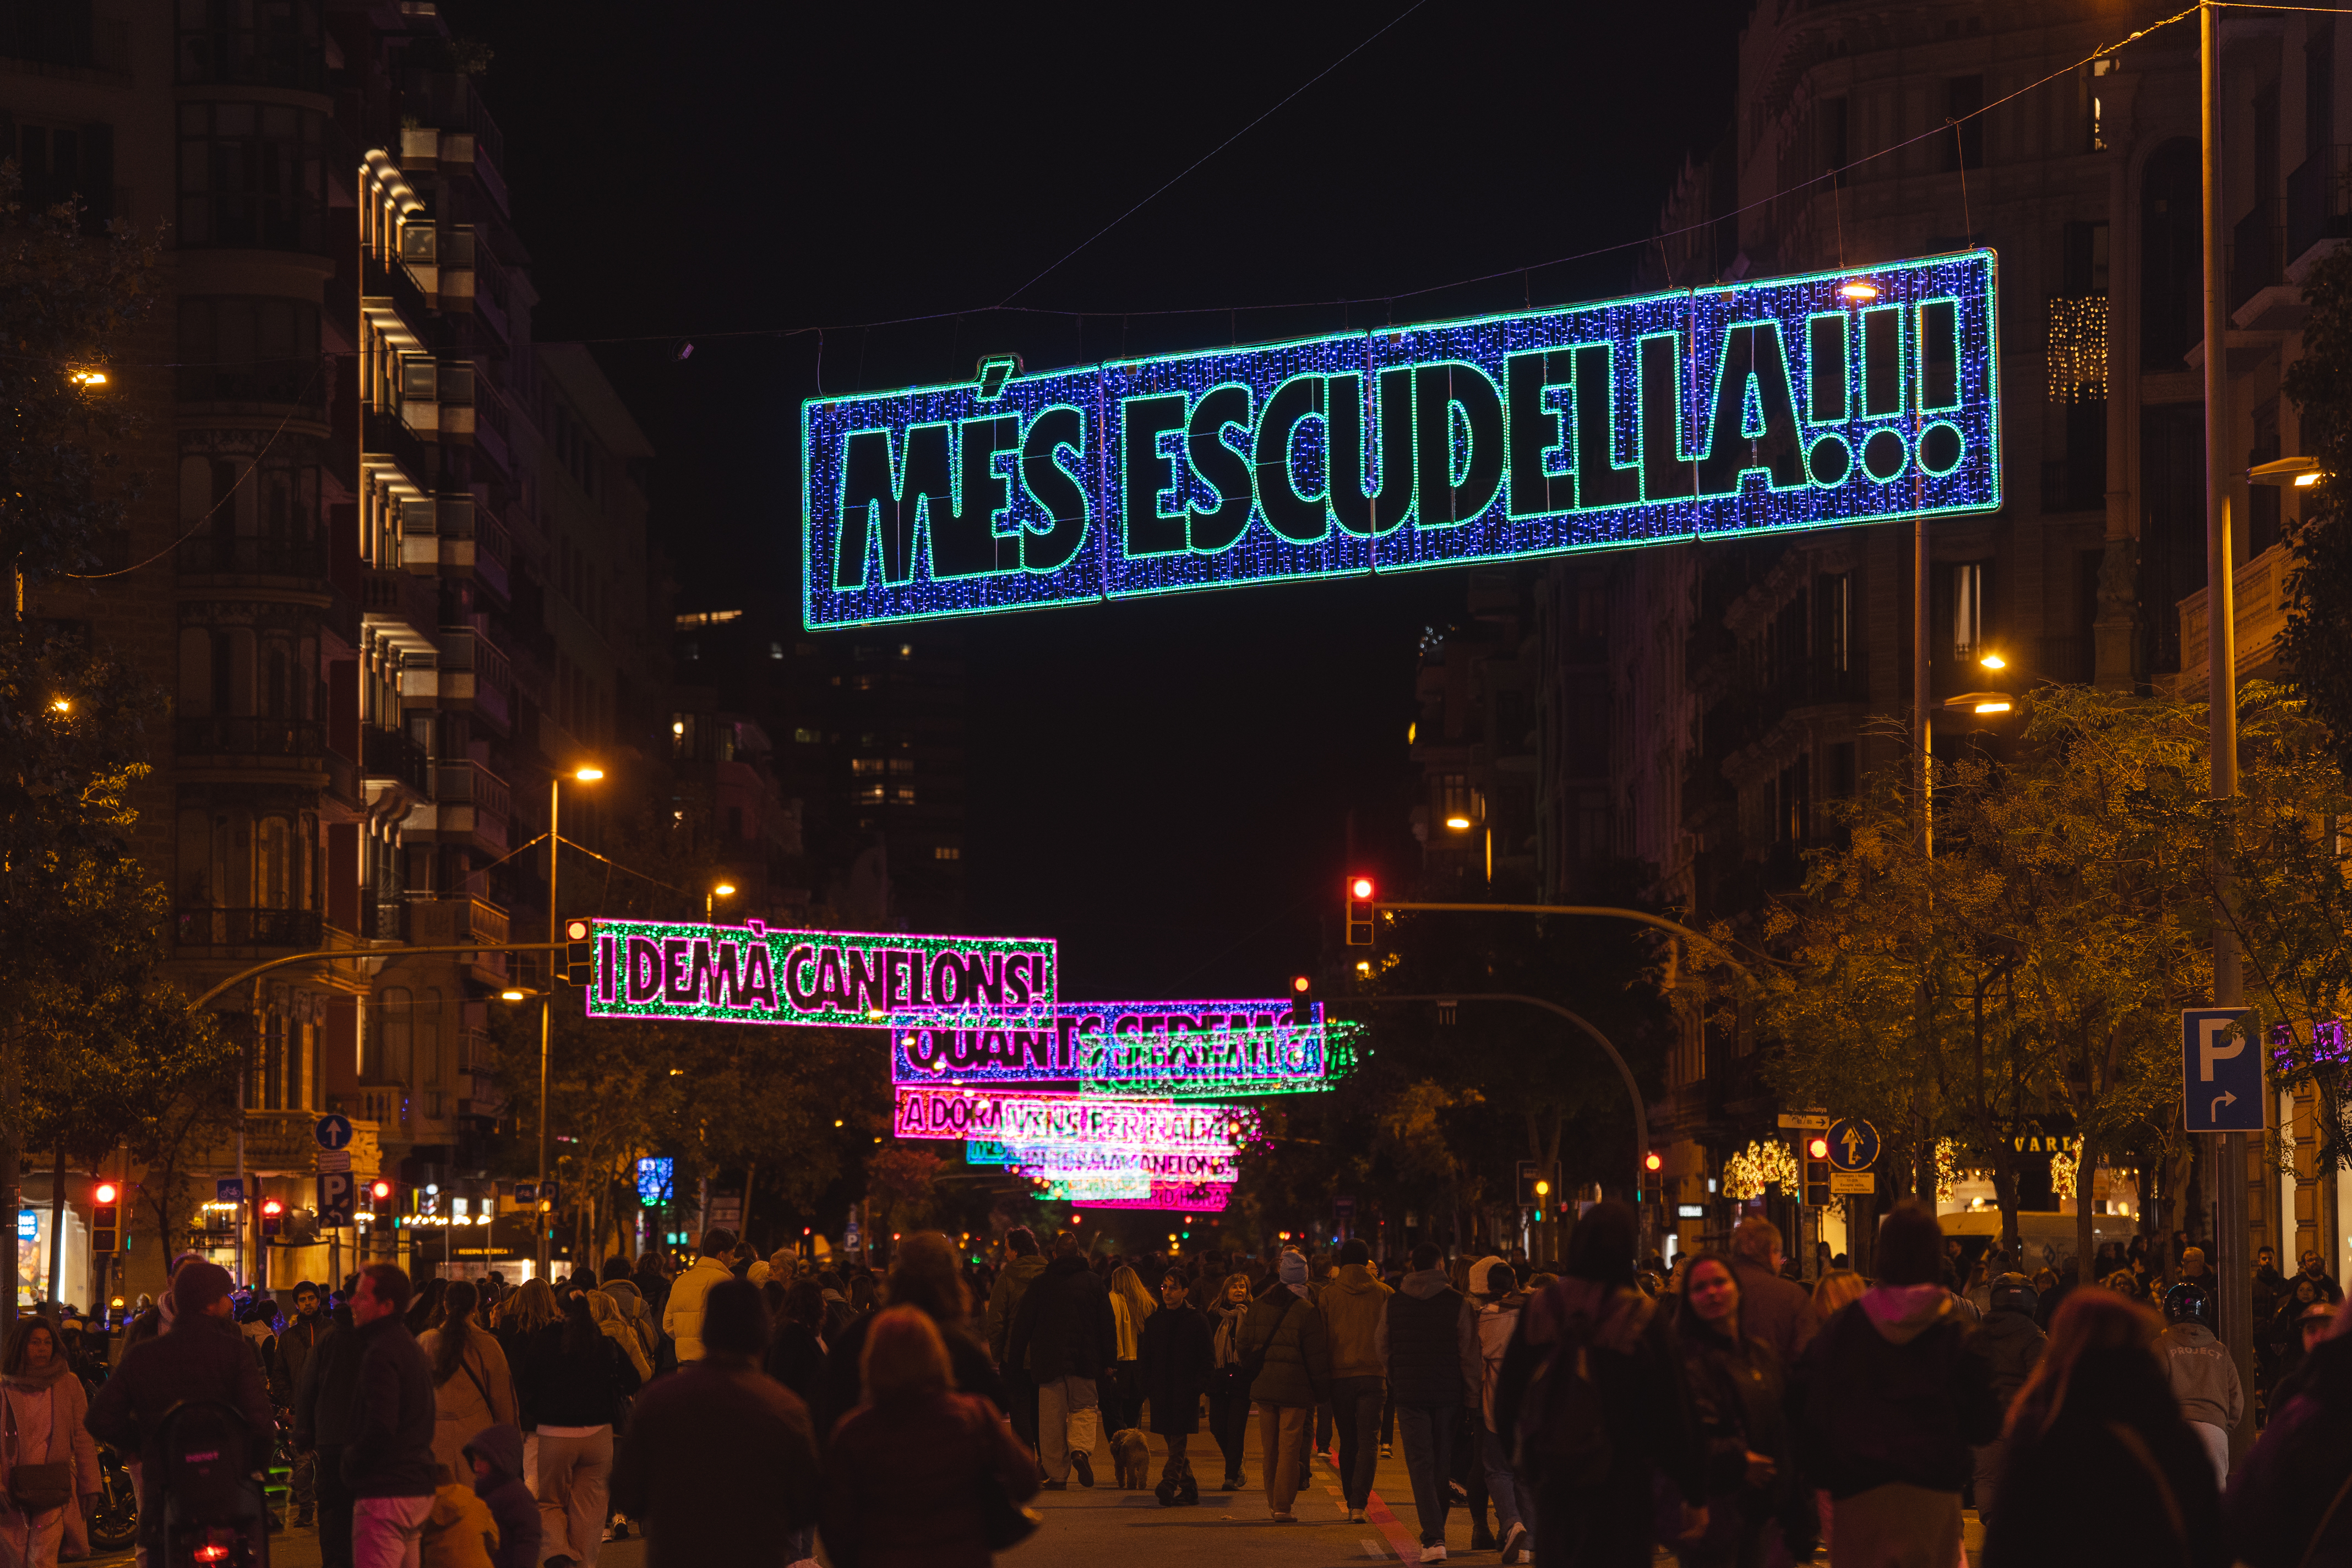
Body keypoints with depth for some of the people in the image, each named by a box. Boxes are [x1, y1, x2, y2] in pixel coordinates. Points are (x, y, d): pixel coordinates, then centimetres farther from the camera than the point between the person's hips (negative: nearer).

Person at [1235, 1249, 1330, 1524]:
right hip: (1295, 1387, -4)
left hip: (1263, 1386, 4)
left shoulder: (1257, 1306, 3)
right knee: (1290, 1447, 0)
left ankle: (1273, 1501, 22)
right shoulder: (1306, 1312, -10)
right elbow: (1317, 1357, -8)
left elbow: (1245, 1347, 9)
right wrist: (1320, 1391, 2)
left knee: (1269, 1447, 14)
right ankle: (1283, 1506, -4)